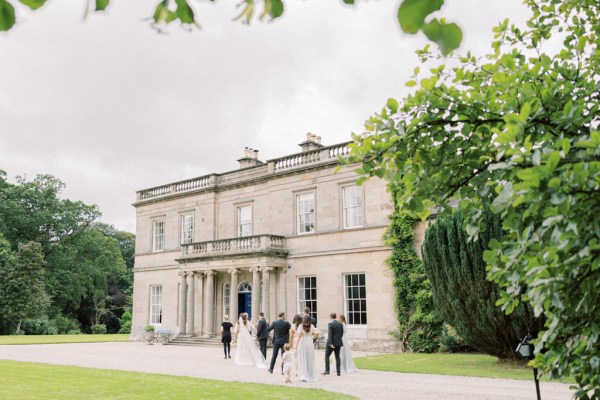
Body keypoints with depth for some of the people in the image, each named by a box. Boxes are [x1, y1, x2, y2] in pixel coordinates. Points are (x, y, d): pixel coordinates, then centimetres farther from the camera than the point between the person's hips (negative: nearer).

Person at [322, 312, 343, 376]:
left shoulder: (330, 324, -12)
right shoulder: (341, 324, 5)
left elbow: (329, 334, -18)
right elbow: (342, 333, 10)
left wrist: (330, 343, -19)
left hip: (332, 343, -5)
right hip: (338, 343, 5)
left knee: (327, 356, 6)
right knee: (337, 357, 9)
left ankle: (327, 370, 2)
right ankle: (338, 372, 7)